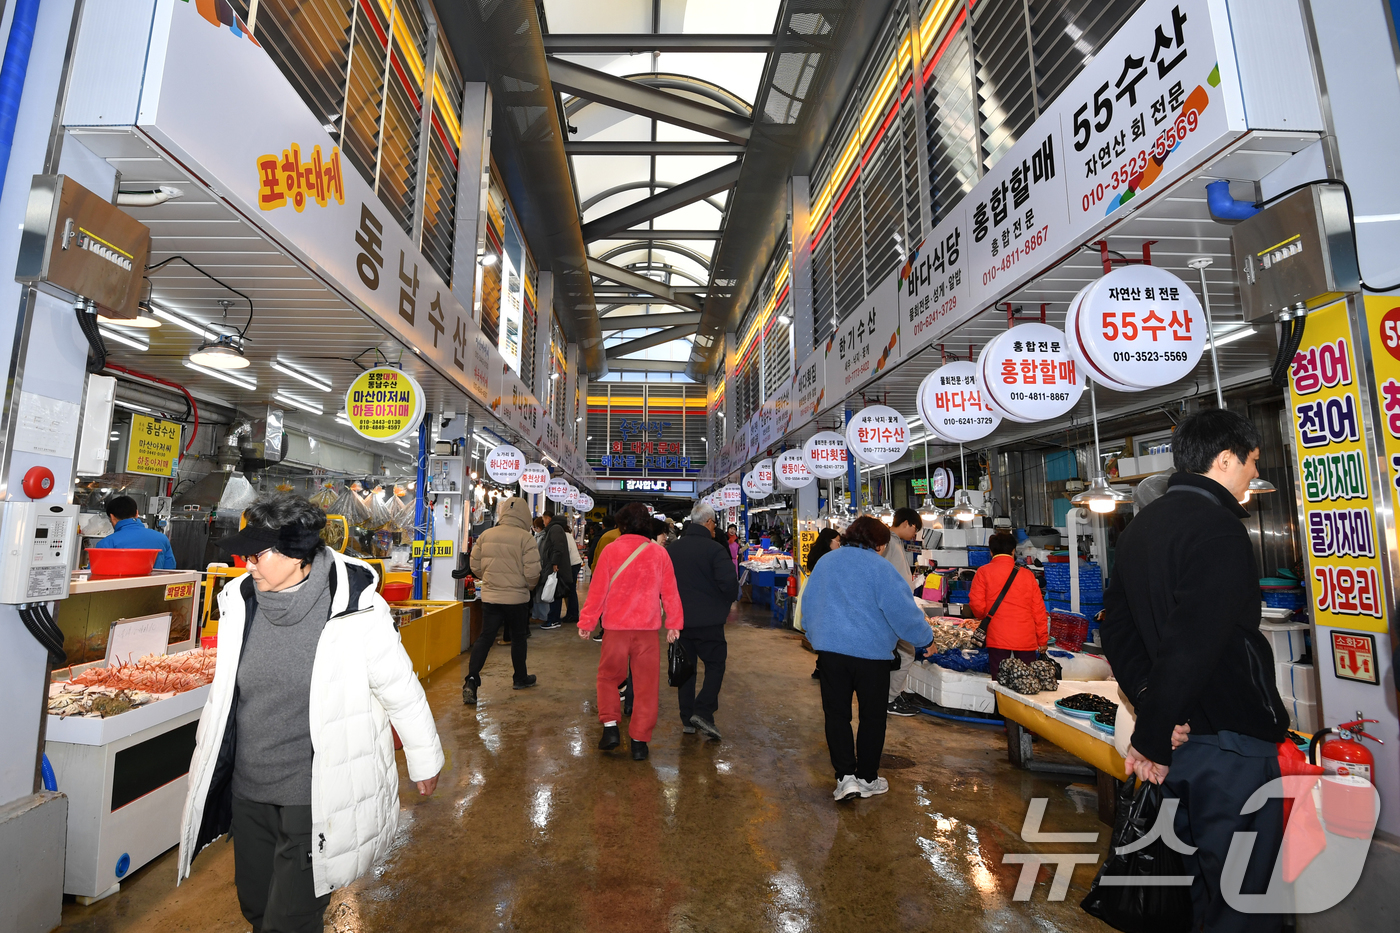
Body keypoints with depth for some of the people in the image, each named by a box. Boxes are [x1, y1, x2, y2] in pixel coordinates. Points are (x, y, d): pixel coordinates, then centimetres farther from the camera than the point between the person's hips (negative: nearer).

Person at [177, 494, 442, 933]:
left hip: (315, 800, -6)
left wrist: (425, 761, -3)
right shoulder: (240, 602, -4)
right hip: (248, 793, 6)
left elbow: (401, 691, -12)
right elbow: (226, 691, 15)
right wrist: (207, 759, 23)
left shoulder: (354, 610, -22)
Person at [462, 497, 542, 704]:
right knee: (518, 637, 14)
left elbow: (475, 566, 6)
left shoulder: (486, 535, -1)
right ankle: (520, 678, 29)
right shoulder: (525, 538, -14)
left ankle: (471, 679, -3)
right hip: (517, 597, -3)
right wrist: (530, 586, 5)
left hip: (489, 596, 3)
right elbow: (532, 572, -16)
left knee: (485, 637, 9)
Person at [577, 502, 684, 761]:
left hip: (615, 626, -1)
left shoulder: (610, 551, -5)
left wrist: (586, 622, 5)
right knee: (645, 684, 9)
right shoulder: (659, 553, -1)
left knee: (608, 676, 19)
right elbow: (670, 592, 1)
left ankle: (610, 727, 11)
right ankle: (639, 740, 12)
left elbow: (597, 591, -3)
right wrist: (674, 623, 8)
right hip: (648, 628, 1)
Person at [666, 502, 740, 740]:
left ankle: (687, 720, 18)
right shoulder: (715, 549, -15)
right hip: (708, 620, -5)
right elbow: (729, 583, -20)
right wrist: (730, 599, 0)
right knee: (715, 664, 9)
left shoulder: (672, 548, 4)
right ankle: (703, 712, -4)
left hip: (679, 619, 5)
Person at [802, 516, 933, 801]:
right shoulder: (879, 567, -10)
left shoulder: (824, 562, 9)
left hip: (830, 648, 4)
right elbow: (903, 610, -11)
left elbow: (808, 604, 17)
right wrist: (926, 638, 5)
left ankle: (846, 776, 4)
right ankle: (867, 778, 21)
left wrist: (814, 637, 29)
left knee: (836, 713, 10)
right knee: (872, 715, 12)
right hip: (872, 651, -4)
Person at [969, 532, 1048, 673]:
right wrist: (1042, 640, 16)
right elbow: (1038, 609, 8)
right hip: (1026, 639, 2)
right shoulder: (1027, 574, 7)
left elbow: (977, 604, -6)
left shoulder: (983, 572, -1)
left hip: (997, 638, -2)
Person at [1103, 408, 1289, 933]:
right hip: (1231, 739, -8)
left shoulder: (1139, 527, 8)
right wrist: (1150, 739, -18)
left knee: (1202, 882, 24)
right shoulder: (1218, 529, -19)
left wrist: (1149, 702, -2)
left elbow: (1117, 627, 8)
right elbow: (1191, 647, -26)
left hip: (1178, 734, 8)